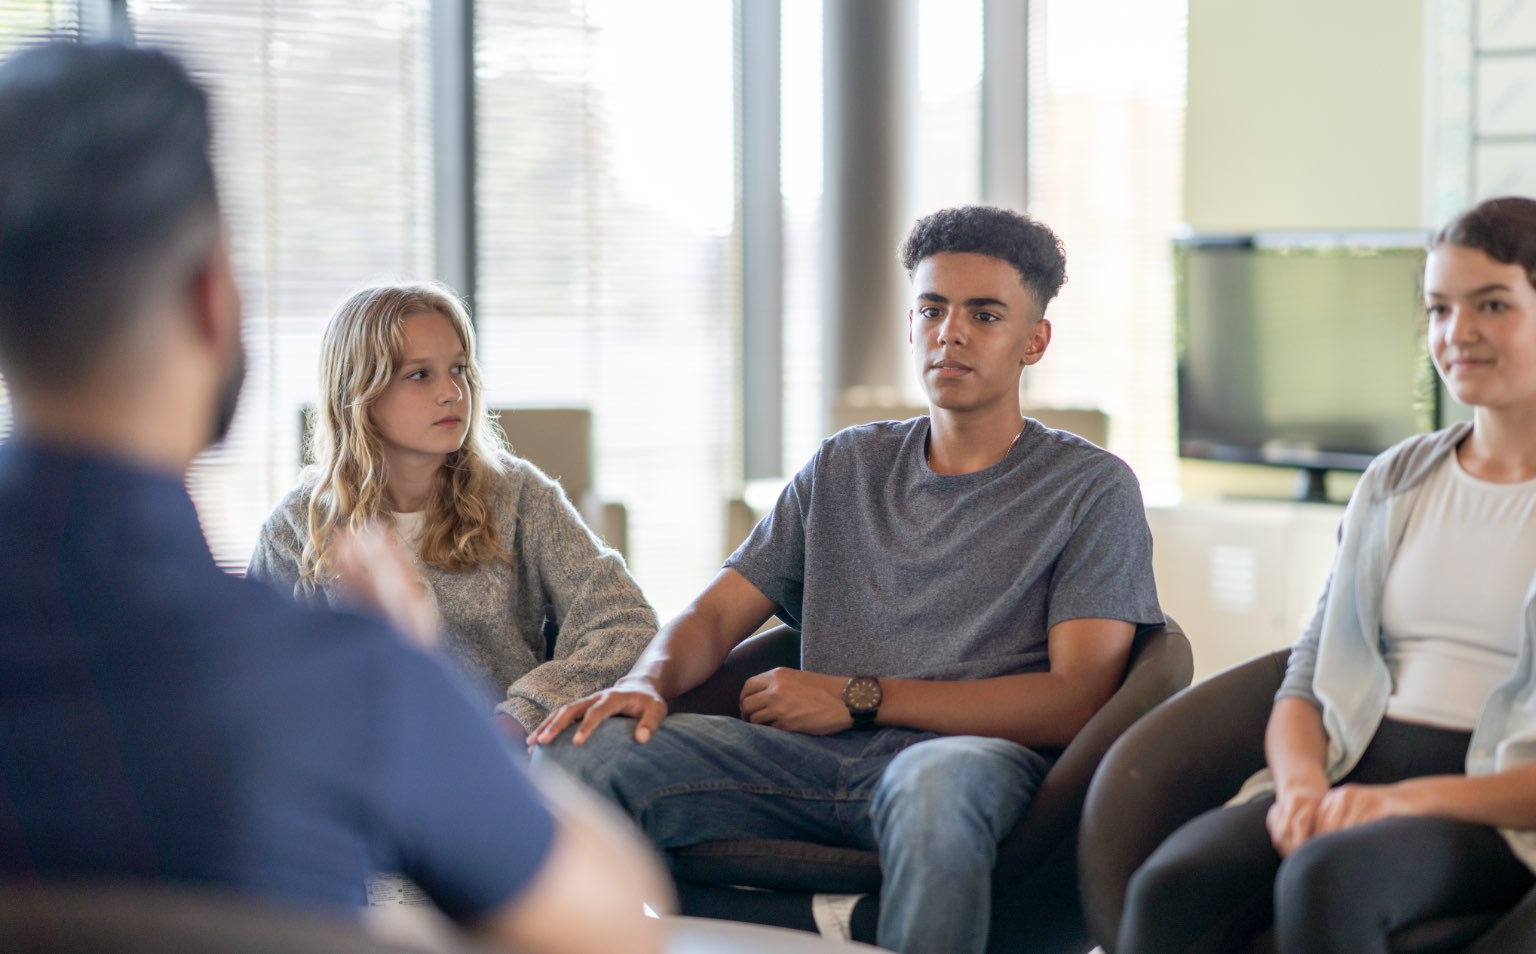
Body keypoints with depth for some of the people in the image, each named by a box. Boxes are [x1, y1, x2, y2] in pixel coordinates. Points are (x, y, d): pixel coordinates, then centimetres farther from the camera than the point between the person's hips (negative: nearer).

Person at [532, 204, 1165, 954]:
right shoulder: (846, 468, 24)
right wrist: (648, 680, -4)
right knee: (579, 750, -22)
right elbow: (717, 613, 21)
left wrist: (861, 697, -6)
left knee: (937, 782, -42)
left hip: (974, 754, -3)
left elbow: (1076, 700, -3)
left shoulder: (1091, 489, 10)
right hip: (811, 758, 4)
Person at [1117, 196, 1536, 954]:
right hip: (1351, 779, 5)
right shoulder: (1394, 482, 20)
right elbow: (1308, 680, 17)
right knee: (1170, 886, -28)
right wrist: (1301, 783, -6)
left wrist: (1410, 798, -19)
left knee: (1323, 878, -38)